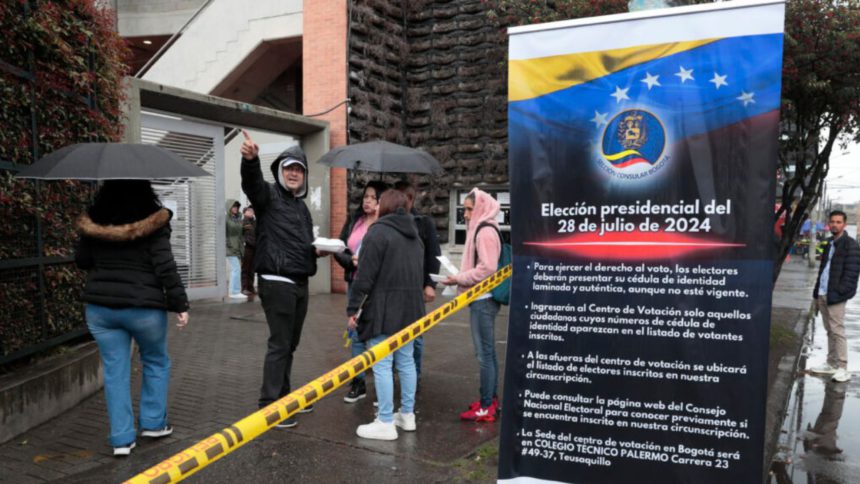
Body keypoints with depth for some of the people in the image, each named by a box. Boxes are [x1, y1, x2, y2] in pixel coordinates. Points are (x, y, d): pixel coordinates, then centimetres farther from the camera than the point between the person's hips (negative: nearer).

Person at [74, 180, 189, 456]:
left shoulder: (93, 221, 1)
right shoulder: (153, 222, -12)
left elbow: (81, 260, 12)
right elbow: (165, 267, -15)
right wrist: (180, 304, -8)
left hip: (100, 307, 3)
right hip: (143, 307, -3)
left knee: (115, 371, 10)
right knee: (156, 363, 19)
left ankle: (122, 438, 13)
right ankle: (153, 423, 25)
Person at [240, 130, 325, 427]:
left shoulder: (302, 207, 19)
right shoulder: (269, 195, -5)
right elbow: (251, 182, -28)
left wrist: (318, 249, 5)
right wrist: (250, 159, -49)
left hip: (300, 283, 8)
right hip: (277, 283, -8)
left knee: (290, 344, 15)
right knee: (279, 344, -6)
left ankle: (284, 397, 28)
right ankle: (269, 406, 2)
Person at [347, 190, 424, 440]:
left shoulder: (378, 231, -10)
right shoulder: (414, 234, 15)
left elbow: (365, 275, -15)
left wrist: (353, 308, -10)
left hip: (384, 308, -8)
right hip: (410, 307, 8)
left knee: (382, 365, -3)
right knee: (406, 360, 15)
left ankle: (385, 423, 1)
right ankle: (407, 415, 23)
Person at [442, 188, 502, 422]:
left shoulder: (485, 231, -14)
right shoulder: (481, 230, 17)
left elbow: (487, 268, -21)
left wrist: (459, 279, -14)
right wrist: (460, 278, 6)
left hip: (483, 300, -10)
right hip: (483, 298, 10)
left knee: (484, 353, -5)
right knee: (488, 352, 16)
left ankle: (486, 407, 1)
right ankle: (491, 399, 26)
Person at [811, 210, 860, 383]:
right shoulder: (829, 244, 18)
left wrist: (838, 293, -18)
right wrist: (817, 292, 14)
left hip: (835, 297, -8)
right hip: (823, 295, 8)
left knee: (837, 331, -6)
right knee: (830, 331, 13)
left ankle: (842, 368, -1)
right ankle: (831, 364, 20)